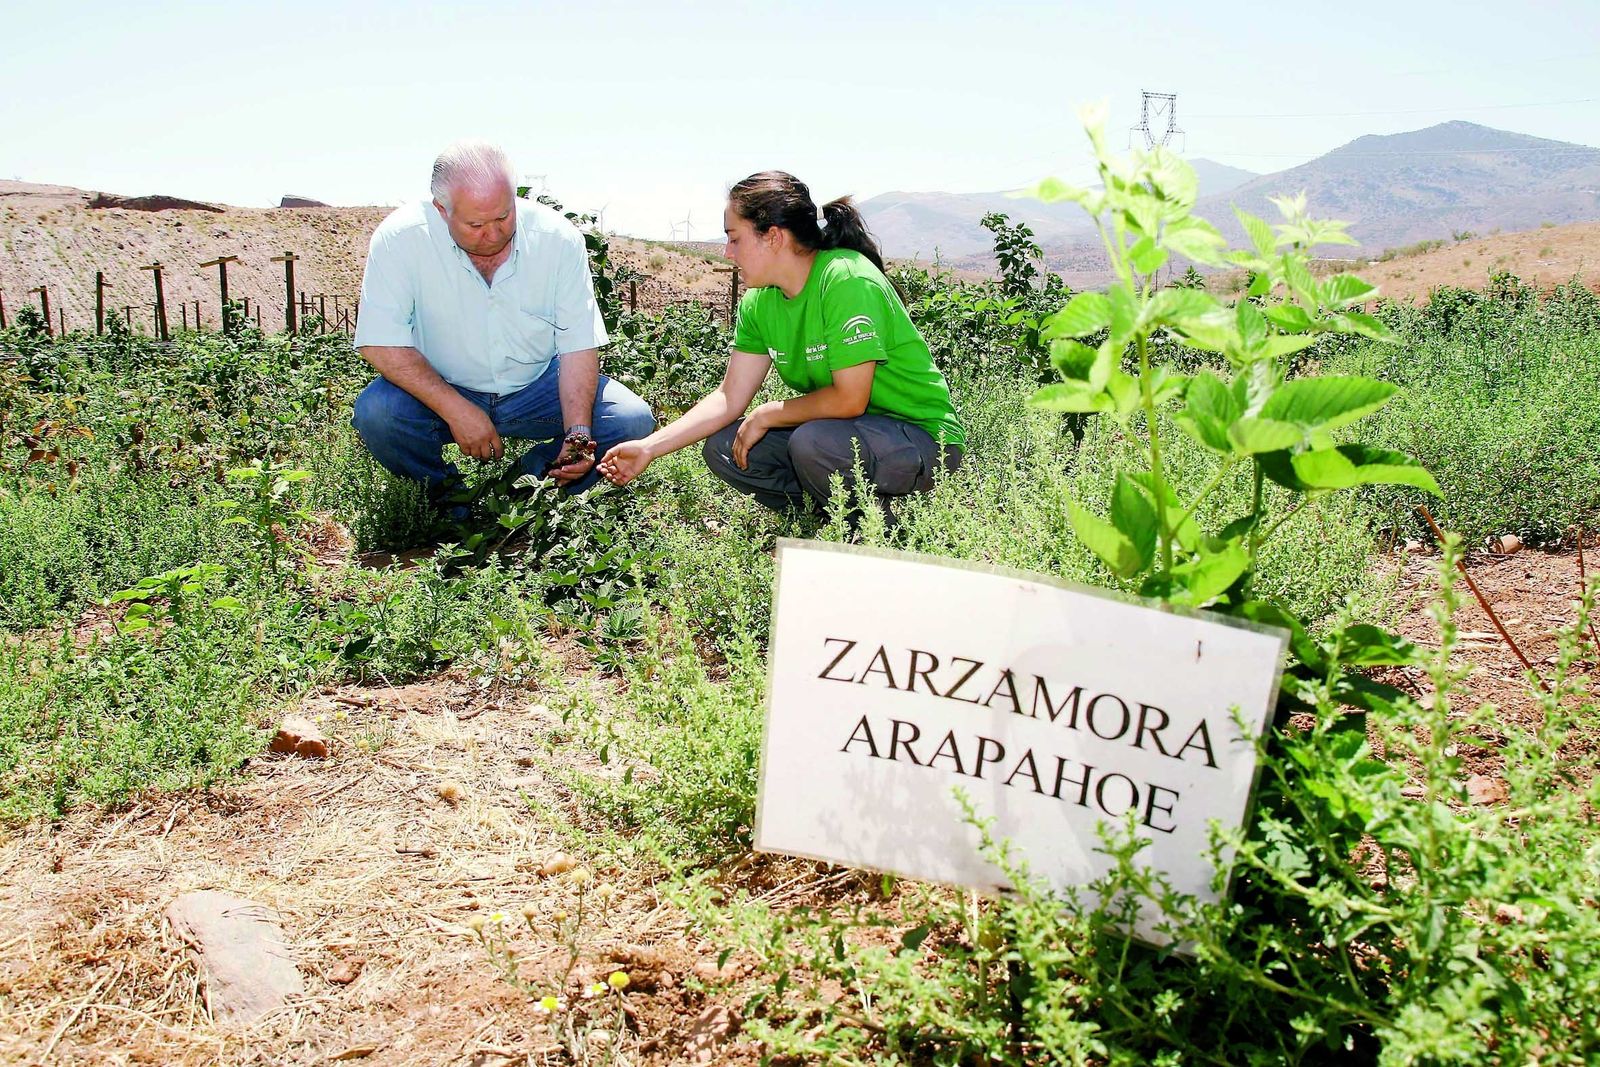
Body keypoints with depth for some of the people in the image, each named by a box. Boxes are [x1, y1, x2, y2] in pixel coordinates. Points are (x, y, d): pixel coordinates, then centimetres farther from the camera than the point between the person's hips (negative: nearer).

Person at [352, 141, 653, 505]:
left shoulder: (559, 238, -15)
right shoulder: (400, 238, -19)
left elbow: (578, 346, -13)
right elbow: (379, 343, -20)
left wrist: (578, 433, -27)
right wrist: (456, 410, -29)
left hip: (536, 388, 1)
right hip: (439, 391, -1)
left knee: (632, 420, -19)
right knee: (375, 413, -31)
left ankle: (530, 479, 5)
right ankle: (445, 491, 1)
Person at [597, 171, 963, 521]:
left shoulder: (848, 281, -23)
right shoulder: (760, 303, 1)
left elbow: (849, 399, -26)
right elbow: (729, 399, 2)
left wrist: (766, 415, -13)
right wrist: (649, 447, -5)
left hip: (924, 435, -7)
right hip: (840, 429, 7)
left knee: (813, 441, -35)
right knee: (723, 448, -3)